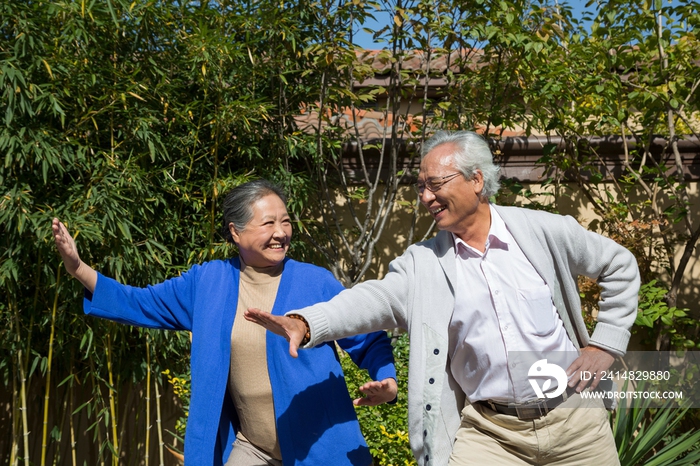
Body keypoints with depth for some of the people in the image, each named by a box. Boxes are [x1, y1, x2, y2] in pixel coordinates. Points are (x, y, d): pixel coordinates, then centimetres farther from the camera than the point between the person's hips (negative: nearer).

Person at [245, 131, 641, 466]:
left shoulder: (542, 231, -4)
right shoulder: (423, 261, -2)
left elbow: (619, 266, 8)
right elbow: (376, 299, -16)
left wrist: (605, 345, 2)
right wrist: (306, 323, -32)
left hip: (574, 420, 0)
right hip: (490, 434, 0)